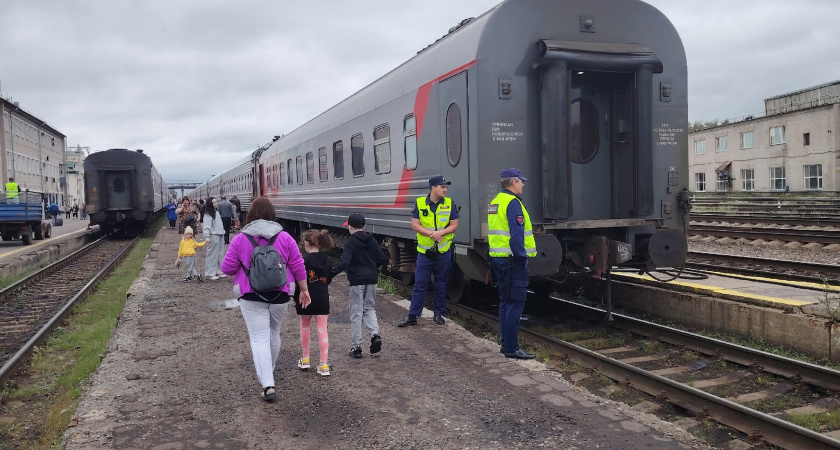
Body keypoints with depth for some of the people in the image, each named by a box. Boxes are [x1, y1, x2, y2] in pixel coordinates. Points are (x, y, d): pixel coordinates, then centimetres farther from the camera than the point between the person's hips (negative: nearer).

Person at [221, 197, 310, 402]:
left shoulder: (240, 239, -5)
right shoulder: (285, 237, -1)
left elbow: (227, 267, -5)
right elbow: (298, 266, 0)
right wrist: (304, 289, 9)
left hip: (251, 295, -2)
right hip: (280, 294, 3)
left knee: (259, 338, -2)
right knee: (274, 333, 21)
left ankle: (267, 385, -11)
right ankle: (269, 370, 40)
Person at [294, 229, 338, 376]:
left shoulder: (303, 260, -15)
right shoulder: (326, 260, 1)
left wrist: (296, 299, -2)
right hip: (322, 299, 3)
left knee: (305, 327, 18)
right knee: (322, 330, 3)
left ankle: (305, 359, 28)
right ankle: (324, 365, 1)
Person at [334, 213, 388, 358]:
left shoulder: (351, 242, -11)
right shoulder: (372, 240, 5)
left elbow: (344, 263, -22)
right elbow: (382, 259, 5)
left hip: (357, 280, -5)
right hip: (371, 279, 5)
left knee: (356, 313, 4)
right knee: (369, 308, 18)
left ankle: (357, 346, 6)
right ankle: (375, 334, -5)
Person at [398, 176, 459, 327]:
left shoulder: (449, 203, 0)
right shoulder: (420, 203, -4)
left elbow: (454, 225, -2)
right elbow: (415, 225, -6)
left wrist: (440, 232, -20)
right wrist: (431, 233, -19)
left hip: (444, 252, 1)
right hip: (424, 252, -1)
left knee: (441, 285, 11)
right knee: (419, 285, 2)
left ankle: (438, 314, 24)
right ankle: (412, 316, 8)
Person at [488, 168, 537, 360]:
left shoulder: (495, 202, 15)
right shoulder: (512, 202, -15)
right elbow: (517, 234, -22)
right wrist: (522, 256, -16)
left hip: (498, 258, 10)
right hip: (513, 260, -10)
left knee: (505, 301, 15)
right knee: (515, 303, -5)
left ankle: (506, 343, 21)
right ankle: (511, 347, -3)